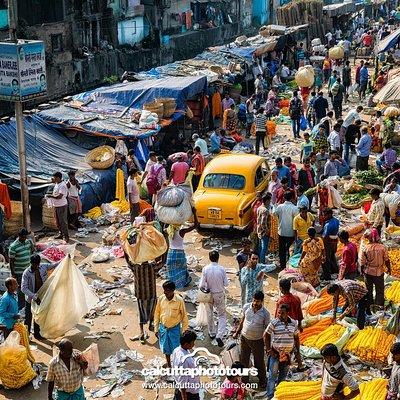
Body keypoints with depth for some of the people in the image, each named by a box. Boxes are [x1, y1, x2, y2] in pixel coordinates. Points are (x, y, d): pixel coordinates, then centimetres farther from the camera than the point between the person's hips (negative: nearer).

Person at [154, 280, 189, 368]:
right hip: (163, 328, 3)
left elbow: (184, 316, -8)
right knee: (166, 350, 16)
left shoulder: (179, 300, -18)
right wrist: (156, 329, 4)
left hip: (175, 328, -3)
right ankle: (169, 366, 37)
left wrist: (184, 331, -6)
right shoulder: (161, 299, -10)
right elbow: (157, 314, 2)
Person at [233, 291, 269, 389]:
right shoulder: (246, 307, -9)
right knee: (243, 360, 17)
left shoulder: (265, 314, -18)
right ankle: (244, 380, 37)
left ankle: (262, 382, 32)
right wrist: (237, 332, 9)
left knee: (259, 362, 11)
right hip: (244, 338, 4)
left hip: (257, 341, -3)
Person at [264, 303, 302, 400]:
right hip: (275, 353, -4)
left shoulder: (293, 323, -1)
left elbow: (296, 338, 9)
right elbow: (266, 335, -4)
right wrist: (268, 350, -9)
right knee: (273, 375, -2)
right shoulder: (274, 323, -12)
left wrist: (298, 353, 8)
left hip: (288, 354, 4)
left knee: (283, 375, 16)